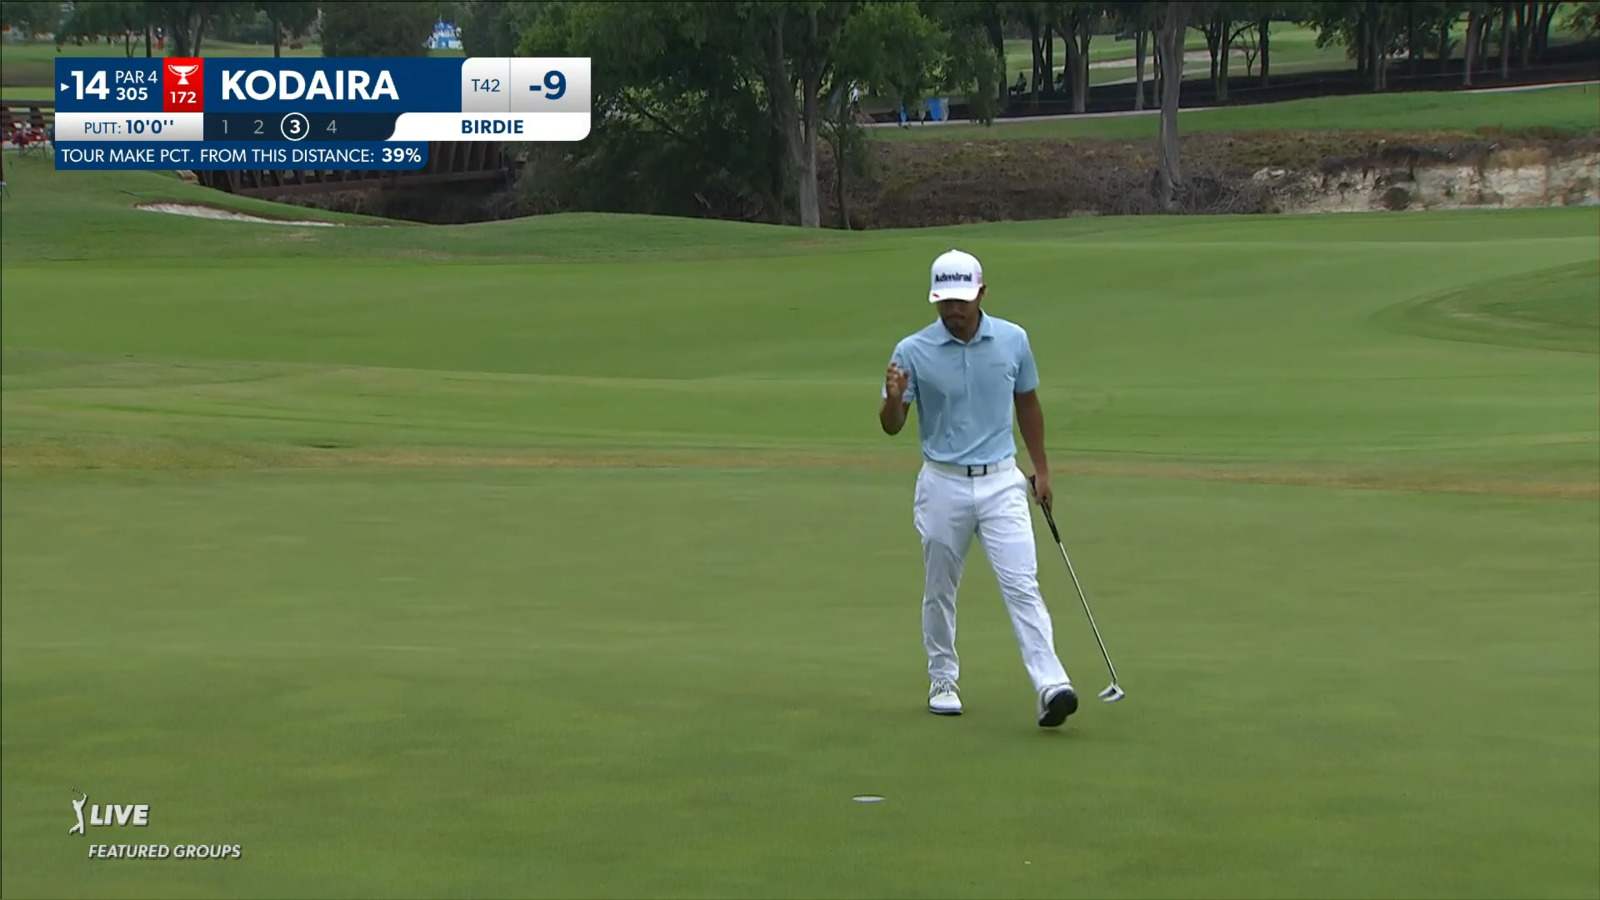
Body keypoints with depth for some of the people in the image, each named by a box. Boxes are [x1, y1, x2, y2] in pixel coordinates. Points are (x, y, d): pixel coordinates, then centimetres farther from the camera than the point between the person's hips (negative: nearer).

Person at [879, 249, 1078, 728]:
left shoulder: (1013, 340, -2)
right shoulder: (913, 351, -9)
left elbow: (1028, 404, 12)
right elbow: (892, 426, -6)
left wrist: (1042, 468, 13)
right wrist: (894, 397, -28)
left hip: (1001, 481, 0)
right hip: (943, 484, 0)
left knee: (1022, 584, -11)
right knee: (940, 591, 11)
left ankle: (1050, 686, -19)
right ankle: (943, 680, 28)